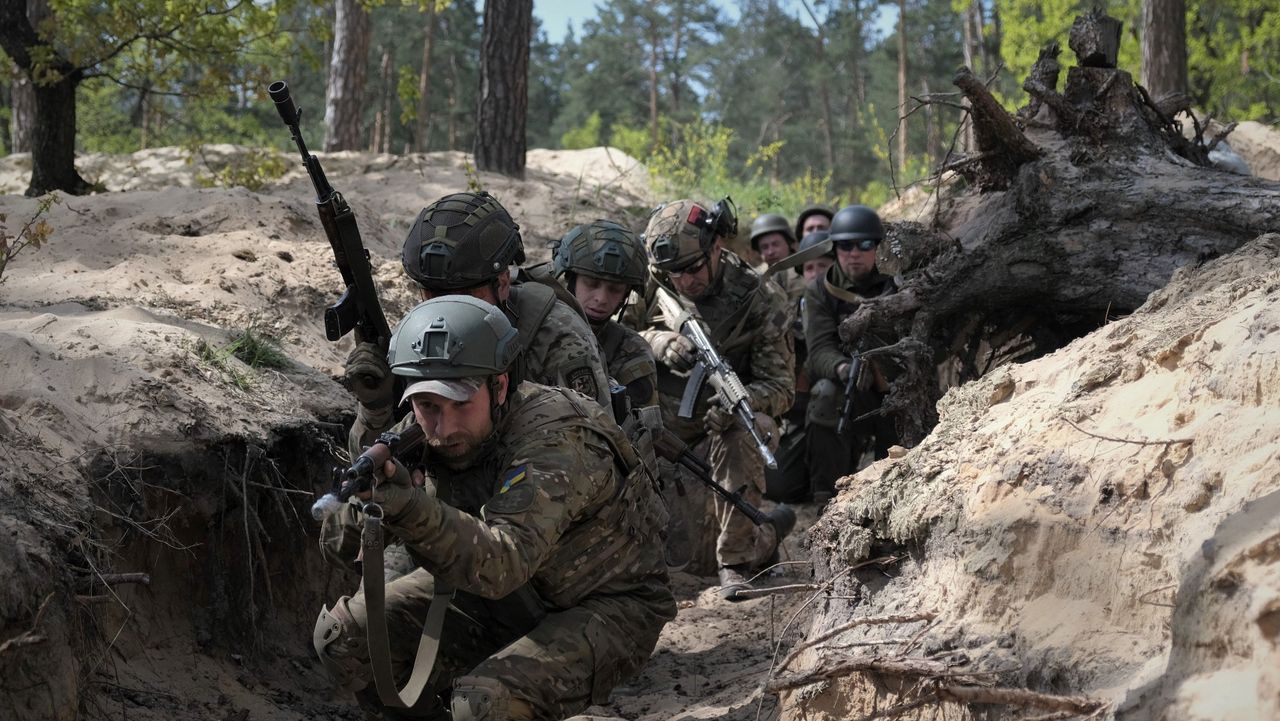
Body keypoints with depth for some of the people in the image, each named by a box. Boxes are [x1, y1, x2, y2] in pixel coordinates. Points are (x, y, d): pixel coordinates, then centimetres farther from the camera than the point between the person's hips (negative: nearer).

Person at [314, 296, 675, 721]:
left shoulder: (556, 440, -30)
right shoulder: (416, 442, -11)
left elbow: (504, 563, -43)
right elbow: (337, 548, -12)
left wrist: (416, 511, -57)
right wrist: (365, 507, -35)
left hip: (606, 609, -7)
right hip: (506, 595, 7)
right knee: (341, 636, -7)